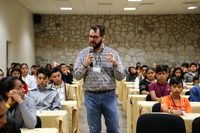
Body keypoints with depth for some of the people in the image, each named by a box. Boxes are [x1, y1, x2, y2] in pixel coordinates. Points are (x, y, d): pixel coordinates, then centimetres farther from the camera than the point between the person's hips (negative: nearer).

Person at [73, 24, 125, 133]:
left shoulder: (112, 53, 2)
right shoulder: (83, 53, 5)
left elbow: (121, 77, 0)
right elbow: (76, 76, 2)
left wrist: (115, 64, -18)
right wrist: (85, 65, -15)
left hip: (109, 95, 0)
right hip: (91, 96, 0)